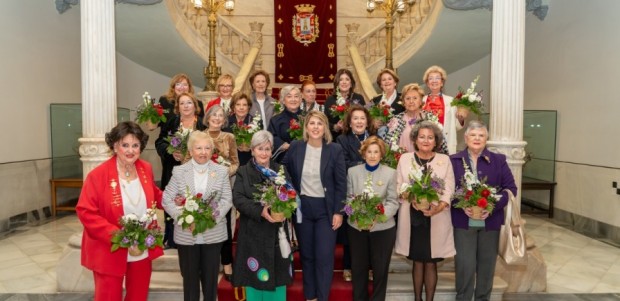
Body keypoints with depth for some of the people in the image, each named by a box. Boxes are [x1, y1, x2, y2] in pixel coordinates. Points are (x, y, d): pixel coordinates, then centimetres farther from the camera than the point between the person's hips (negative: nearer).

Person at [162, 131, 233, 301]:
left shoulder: (221, 171, 1)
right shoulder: (179, 171, 0)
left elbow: (227, 199, -3)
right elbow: (167, 199, -4)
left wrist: (213, 216, -18)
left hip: (213, 234, 0)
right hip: (186, 234, 0)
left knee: (211, 277, 14)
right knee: (190, 277, 14)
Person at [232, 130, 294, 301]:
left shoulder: (281, 170, 10)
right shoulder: (243, 172, 3)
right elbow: (238, 198, -9)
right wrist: (260, 211, -23)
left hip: (277, 232, 2)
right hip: (253, 232, -2)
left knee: (277, 273, 9)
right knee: (255, 275, 6)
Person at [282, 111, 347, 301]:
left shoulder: (335, 150, -7)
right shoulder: (295, 147, -3)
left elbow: (341, 184, -5)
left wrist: (338, 212, -9)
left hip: (325, 209, -2)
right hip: (302, 208, 2)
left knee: (324, 257, -1)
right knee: (306, 256, 13)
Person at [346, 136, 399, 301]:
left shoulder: (390, 173, -3)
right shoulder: (353, 171, 3)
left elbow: (393, 201, -6)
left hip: (383, 228, -1)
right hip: (357, 227, 2)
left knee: (380, 268, 11)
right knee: (358, 267, 12)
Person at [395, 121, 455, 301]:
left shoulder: (445, 160, 4)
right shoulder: (405, 158, 4)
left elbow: (449, 189, -2)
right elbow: (399, 186, 1)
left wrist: (439, 207, -19)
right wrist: (411, 199, -17)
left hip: (436, 218, 0)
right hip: (413, 217, 0)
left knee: (431, 263, 6)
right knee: (417, 261, 10)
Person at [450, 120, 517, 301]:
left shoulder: (498, 160, 5)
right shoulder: (453, 161, 2)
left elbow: (511, 188, 1)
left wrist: (493, 206, -14)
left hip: (490, 221, 2)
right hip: (463, 221, -1)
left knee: (487, 264, 12)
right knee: (465, 265, 0)